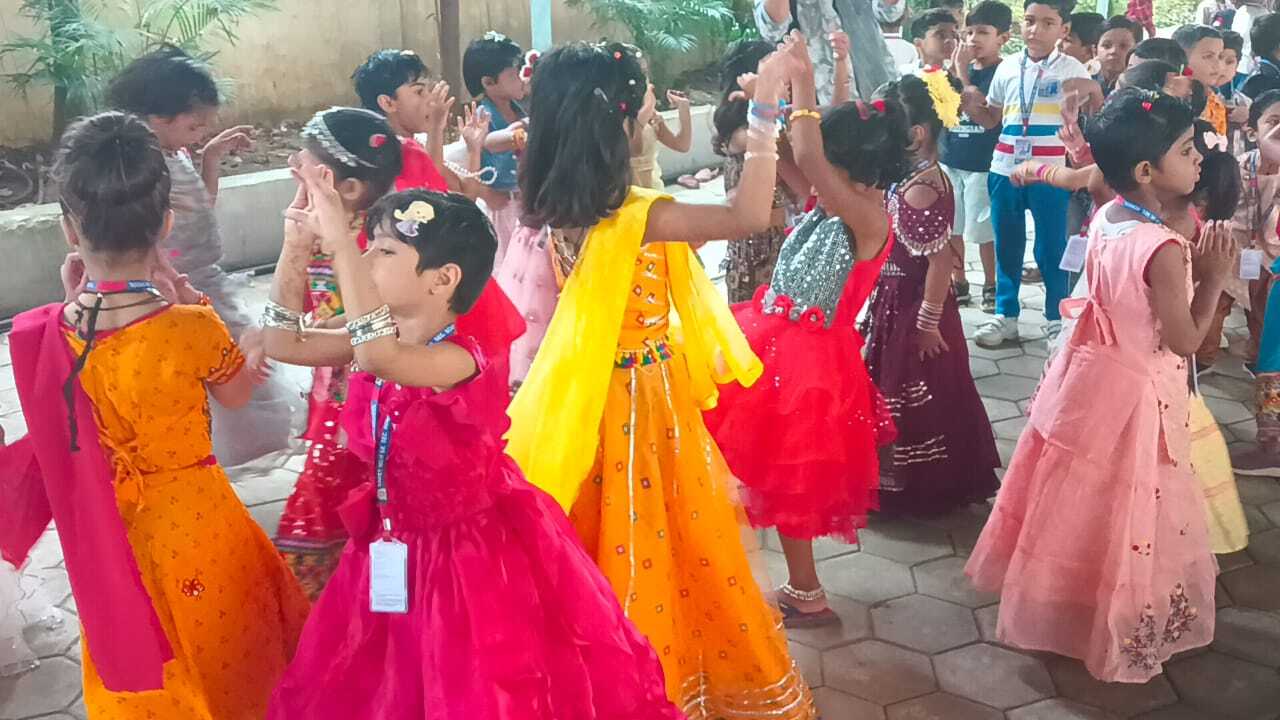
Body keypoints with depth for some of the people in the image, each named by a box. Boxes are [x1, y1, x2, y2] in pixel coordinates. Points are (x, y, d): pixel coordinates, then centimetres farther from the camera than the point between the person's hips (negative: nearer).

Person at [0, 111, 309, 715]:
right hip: (194, 523, -3)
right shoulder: (193, 329, -26)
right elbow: (237, 393, -5)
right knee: (224, 660, 22)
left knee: (137, 667, 26)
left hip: (107, 535, 3)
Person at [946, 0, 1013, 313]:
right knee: (950, 226, 12)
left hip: (982, 164, -5)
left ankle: (991, 286, 19)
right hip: (949, 160, 5)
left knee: (983, 229, 3)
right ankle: (958, 281, 27)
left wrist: (963, 73, -18)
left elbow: (989, 117, -19)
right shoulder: (959, 68, 7)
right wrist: (954, 68, -6)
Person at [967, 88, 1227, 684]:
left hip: (1091, 370, 8)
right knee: (1122, 515, 11)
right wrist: (1213, 279, -13)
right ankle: (1119, 628, 30)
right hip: (1135, 393, -8)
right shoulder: (1164, 248, -29)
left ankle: (1057, 602, 42)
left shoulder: (1105, 219, -4)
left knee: (1078, 500, 23)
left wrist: (1187, 269, 4)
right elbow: (1184, 340, -21)